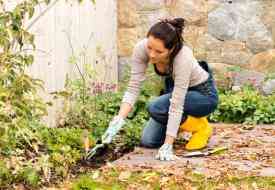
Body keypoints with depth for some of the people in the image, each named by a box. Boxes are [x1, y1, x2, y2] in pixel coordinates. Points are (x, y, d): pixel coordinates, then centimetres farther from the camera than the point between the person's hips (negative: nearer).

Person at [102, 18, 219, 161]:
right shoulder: (141, 48, -26)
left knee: (155, 108, -30)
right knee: (148, 141, -5)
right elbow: (133, 88, -22)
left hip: (204, 94, -5)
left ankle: (200, 126, -5)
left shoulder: (182, 58, -39)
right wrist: (118, 120, -35)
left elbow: (176, 106, -37)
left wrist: (167, 146, -38)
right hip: (174, 88, 5)